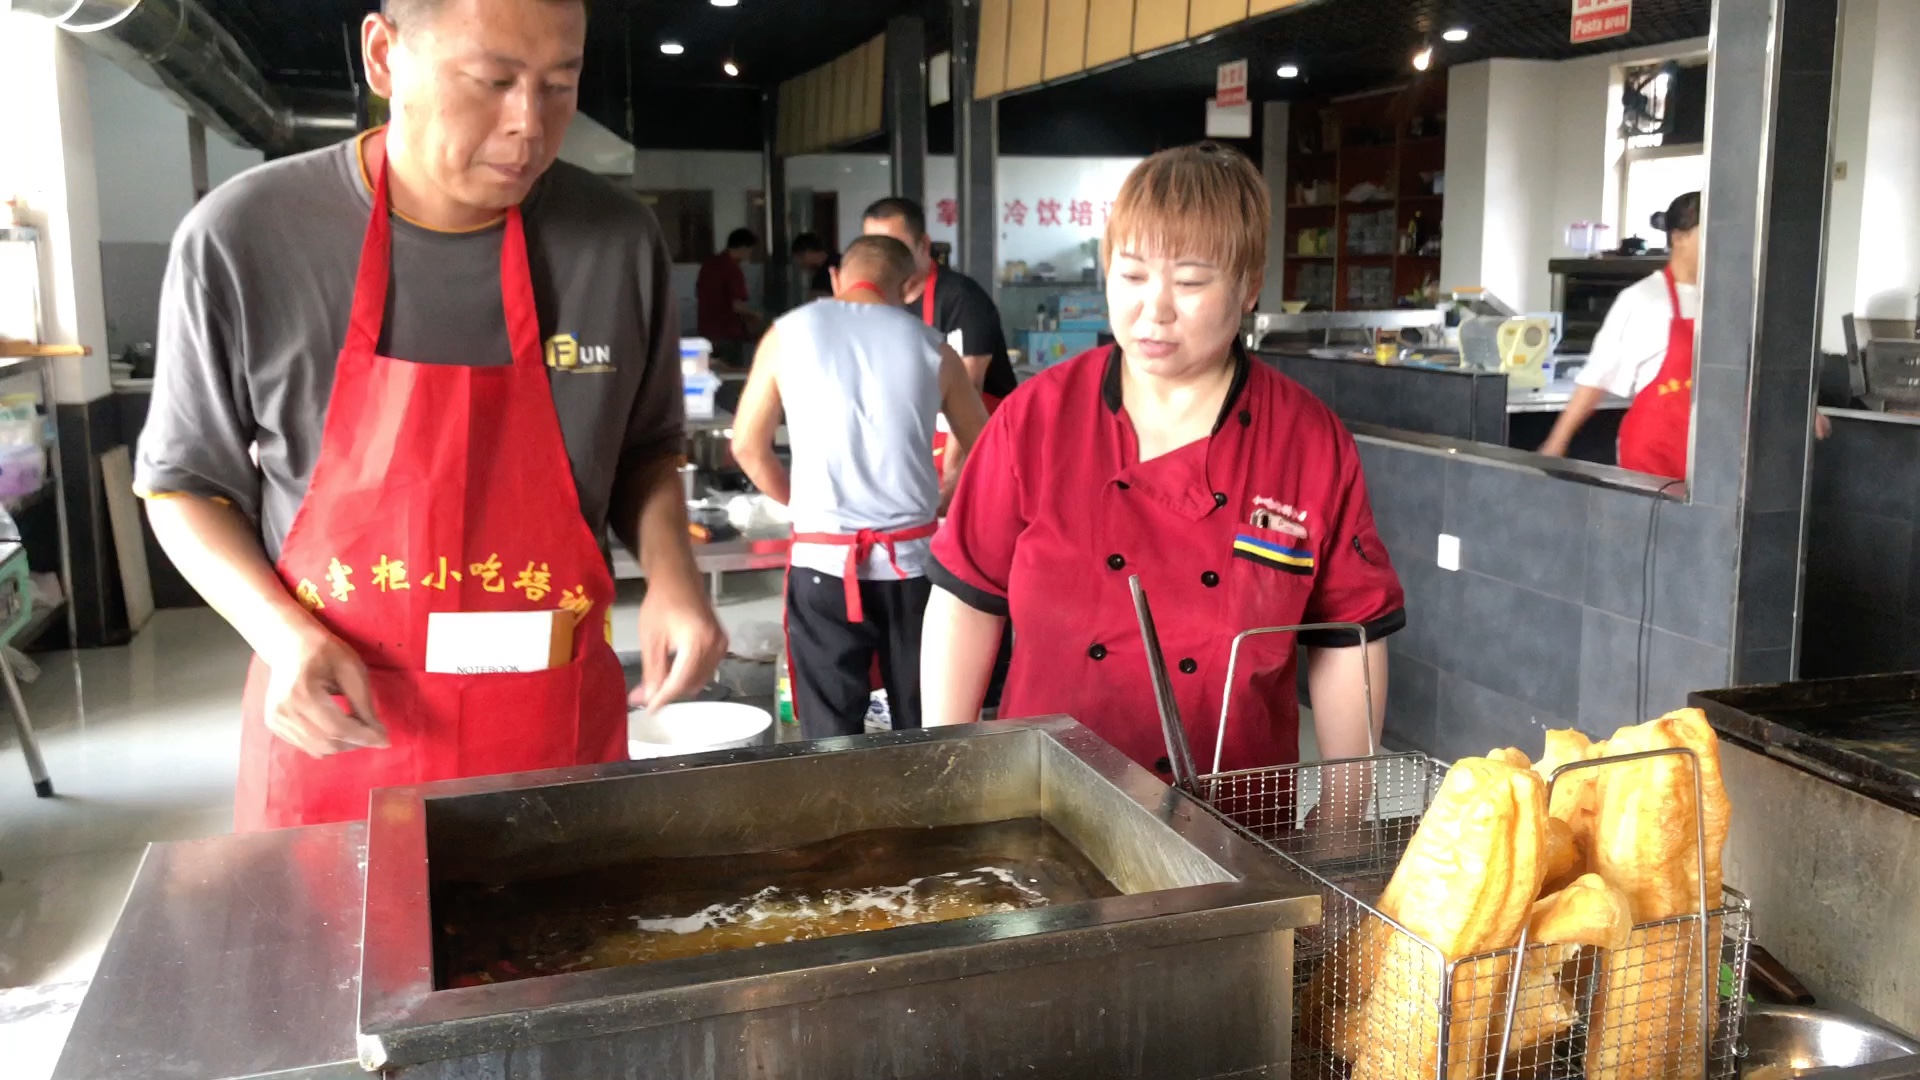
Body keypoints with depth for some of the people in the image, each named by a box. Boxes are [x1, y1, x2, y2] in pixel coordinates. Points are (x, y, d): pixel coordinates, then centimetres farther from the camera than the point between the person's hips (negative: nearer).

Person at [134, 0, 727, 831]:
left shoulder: (619, 245, -6)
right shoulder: (241, 239, -10)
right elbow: (186, 482, 2)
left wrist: (669, 567, -9)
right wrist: (283, 632, -14)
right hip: (330, 725, -1)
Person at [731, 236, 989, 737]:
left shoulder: (788, 333, 3)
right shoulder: (931, 347, 4)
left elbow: (747, 448, 8)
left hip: (823, 560, -1)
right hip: (912, 558, 1)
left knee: (831, 739, 7)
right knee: (922, 729, 13)